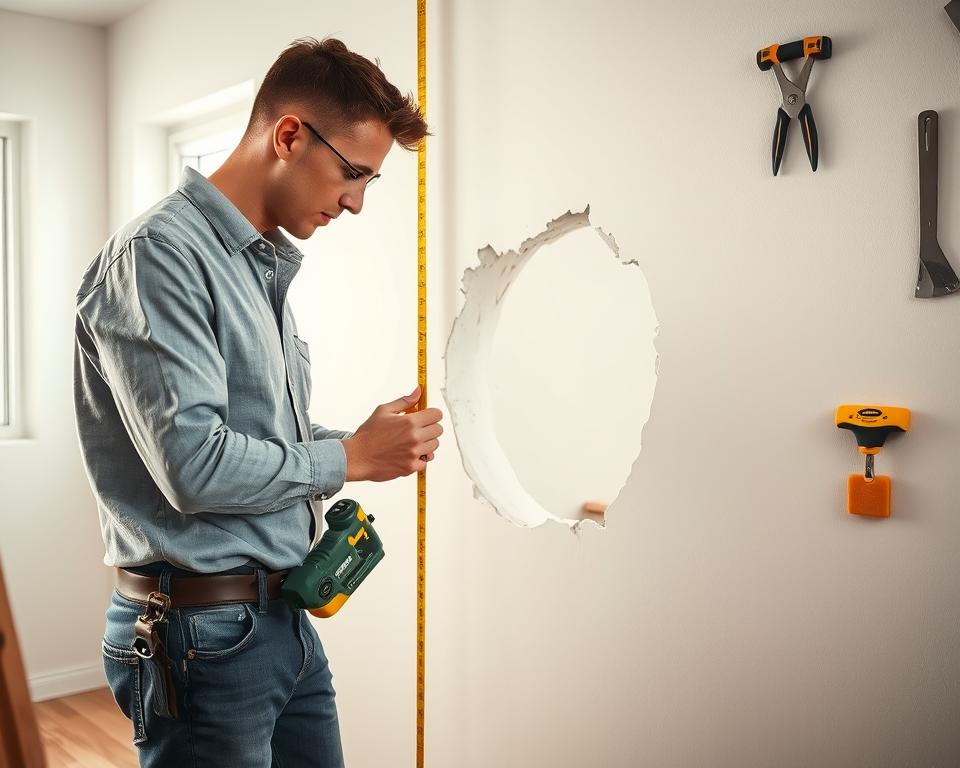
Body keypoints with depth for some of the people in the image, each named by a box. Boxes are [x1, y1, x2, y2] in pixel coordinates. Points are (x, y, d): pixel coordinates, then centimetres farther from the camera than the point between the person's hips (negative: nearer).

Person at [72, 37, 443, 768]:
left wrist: (371, 440, 1)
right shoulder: (159, 254, -17)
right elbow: (195, 465, -25)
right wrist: (351, 457, -12)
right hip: (200, 634, -9)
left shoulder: (266, 262, 12)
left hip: (287, 618, 9)